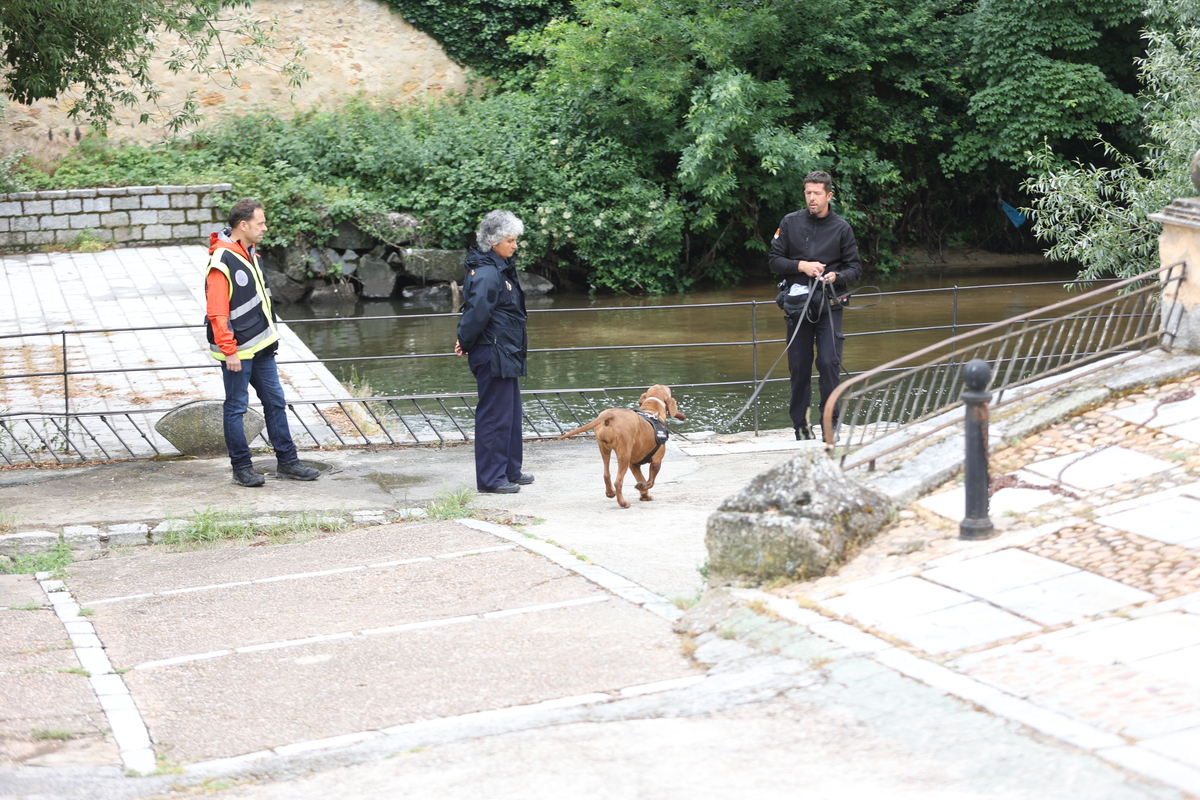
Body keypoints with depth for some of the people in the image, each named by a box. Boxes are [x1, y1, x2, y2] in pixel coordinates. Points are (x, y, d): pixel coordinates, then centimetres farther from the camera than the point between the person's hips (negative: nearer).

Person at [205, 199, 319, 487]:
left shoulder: (251, 255, 11)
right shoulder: (222, 263, -19)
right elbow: (217, 313, -21)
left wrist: (270, 332, 21)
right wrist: (229, 351, -21)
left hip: (261, 348, 9)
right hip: (238, 352, -9)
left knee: (275, 403, 12)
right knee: (236, 407, 3)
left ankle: (287, 462, 19)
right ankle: (242, 468, 11)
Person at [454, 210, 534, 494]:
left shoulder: (501, 268, 12)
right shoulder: (487, 273, -21)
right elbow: (477, 312, -26)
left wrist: (465, 341, 7)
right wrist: (465, 343, -11)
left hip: (506, 353, 10)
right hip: (493, 354, -10)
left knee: (511, 411, 18)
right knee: (494, 414, -3)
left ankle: (510, 471, 29)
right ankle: (490, 478, 4)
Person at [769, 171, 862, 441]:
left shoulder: (842, 228, 3)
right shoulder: (790, 223, 5)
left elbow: (855, 267, 6)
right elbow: (775, 261, 5)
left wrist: (837, 276, -15)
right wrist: (801, 266, -11)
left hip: (829, 305, -1)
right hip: (797, 304, 1)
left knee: (829, 363, -11)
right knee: (799, 367, 4)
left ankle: (830, 422, -3)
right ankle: (800, 424, 14)